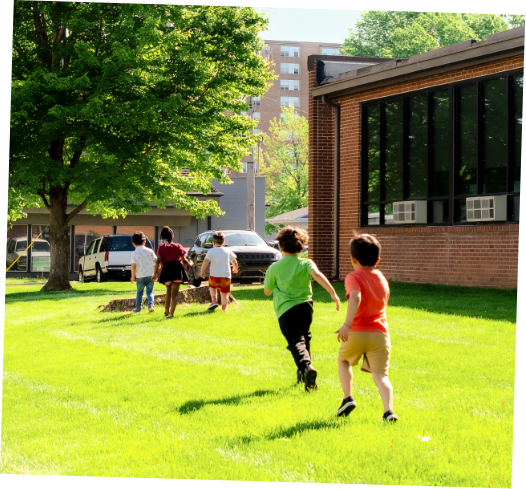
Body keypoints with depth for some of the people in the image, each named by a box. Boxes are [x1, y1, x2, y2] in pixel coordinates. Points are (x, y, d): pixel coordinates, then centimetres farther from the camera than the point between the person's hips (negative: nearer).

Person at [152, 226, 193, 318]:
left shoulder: (161, 248, 2)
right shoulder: (178, 246, 1)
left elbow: (158, 261, -7)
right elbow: (183, 259, 1)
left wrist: (155, 273, -5)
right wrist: (190, 263, 22)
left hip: (166, 270, 2)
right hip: (177, 270, -2)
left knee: (168, 291, 24)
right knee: (174, 293, -1)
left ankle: (166, 311, 29)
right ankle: (171, 312, -17)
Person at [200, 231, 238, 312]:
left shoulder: (211, 251, -4)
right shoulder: (228, 251, 8)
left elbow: (205, 261, -16)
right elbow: (234, 261, 18)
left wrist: (202, 271, -5)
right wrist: (235, 268, 38)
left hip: (214, 275, -2)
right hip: (226, 276, 2)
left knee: (212, 287, 26)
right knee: (224, 293, 11)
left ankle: (214, 300, 5)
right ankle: (224, 308, 1)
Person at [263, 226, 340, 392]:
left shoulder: (274, 268, 3)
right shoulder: (306, 263, 2)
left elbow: (267, 291, 11)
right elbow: (317, 274, -19)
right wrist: (333, 293, -25)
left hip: (285, 310, -3)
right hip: (305, 306, 3)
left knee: (296, 341, -9)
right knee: (304, 337, 24)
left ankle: (306, 366, -38)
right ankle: (303, 372, 33)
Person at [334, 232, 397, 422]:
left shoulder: (354, 277, -3)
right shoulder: (382, 279, 18)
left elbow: (356, 298, -23)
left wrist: (347, 324, -33)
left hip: (357, 333, -3)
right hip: (380, 333, 3)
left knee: (343, 360, 25)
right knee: (380, 375, 0)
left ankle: (348, 398, 12)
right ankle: (388, 410, -22)